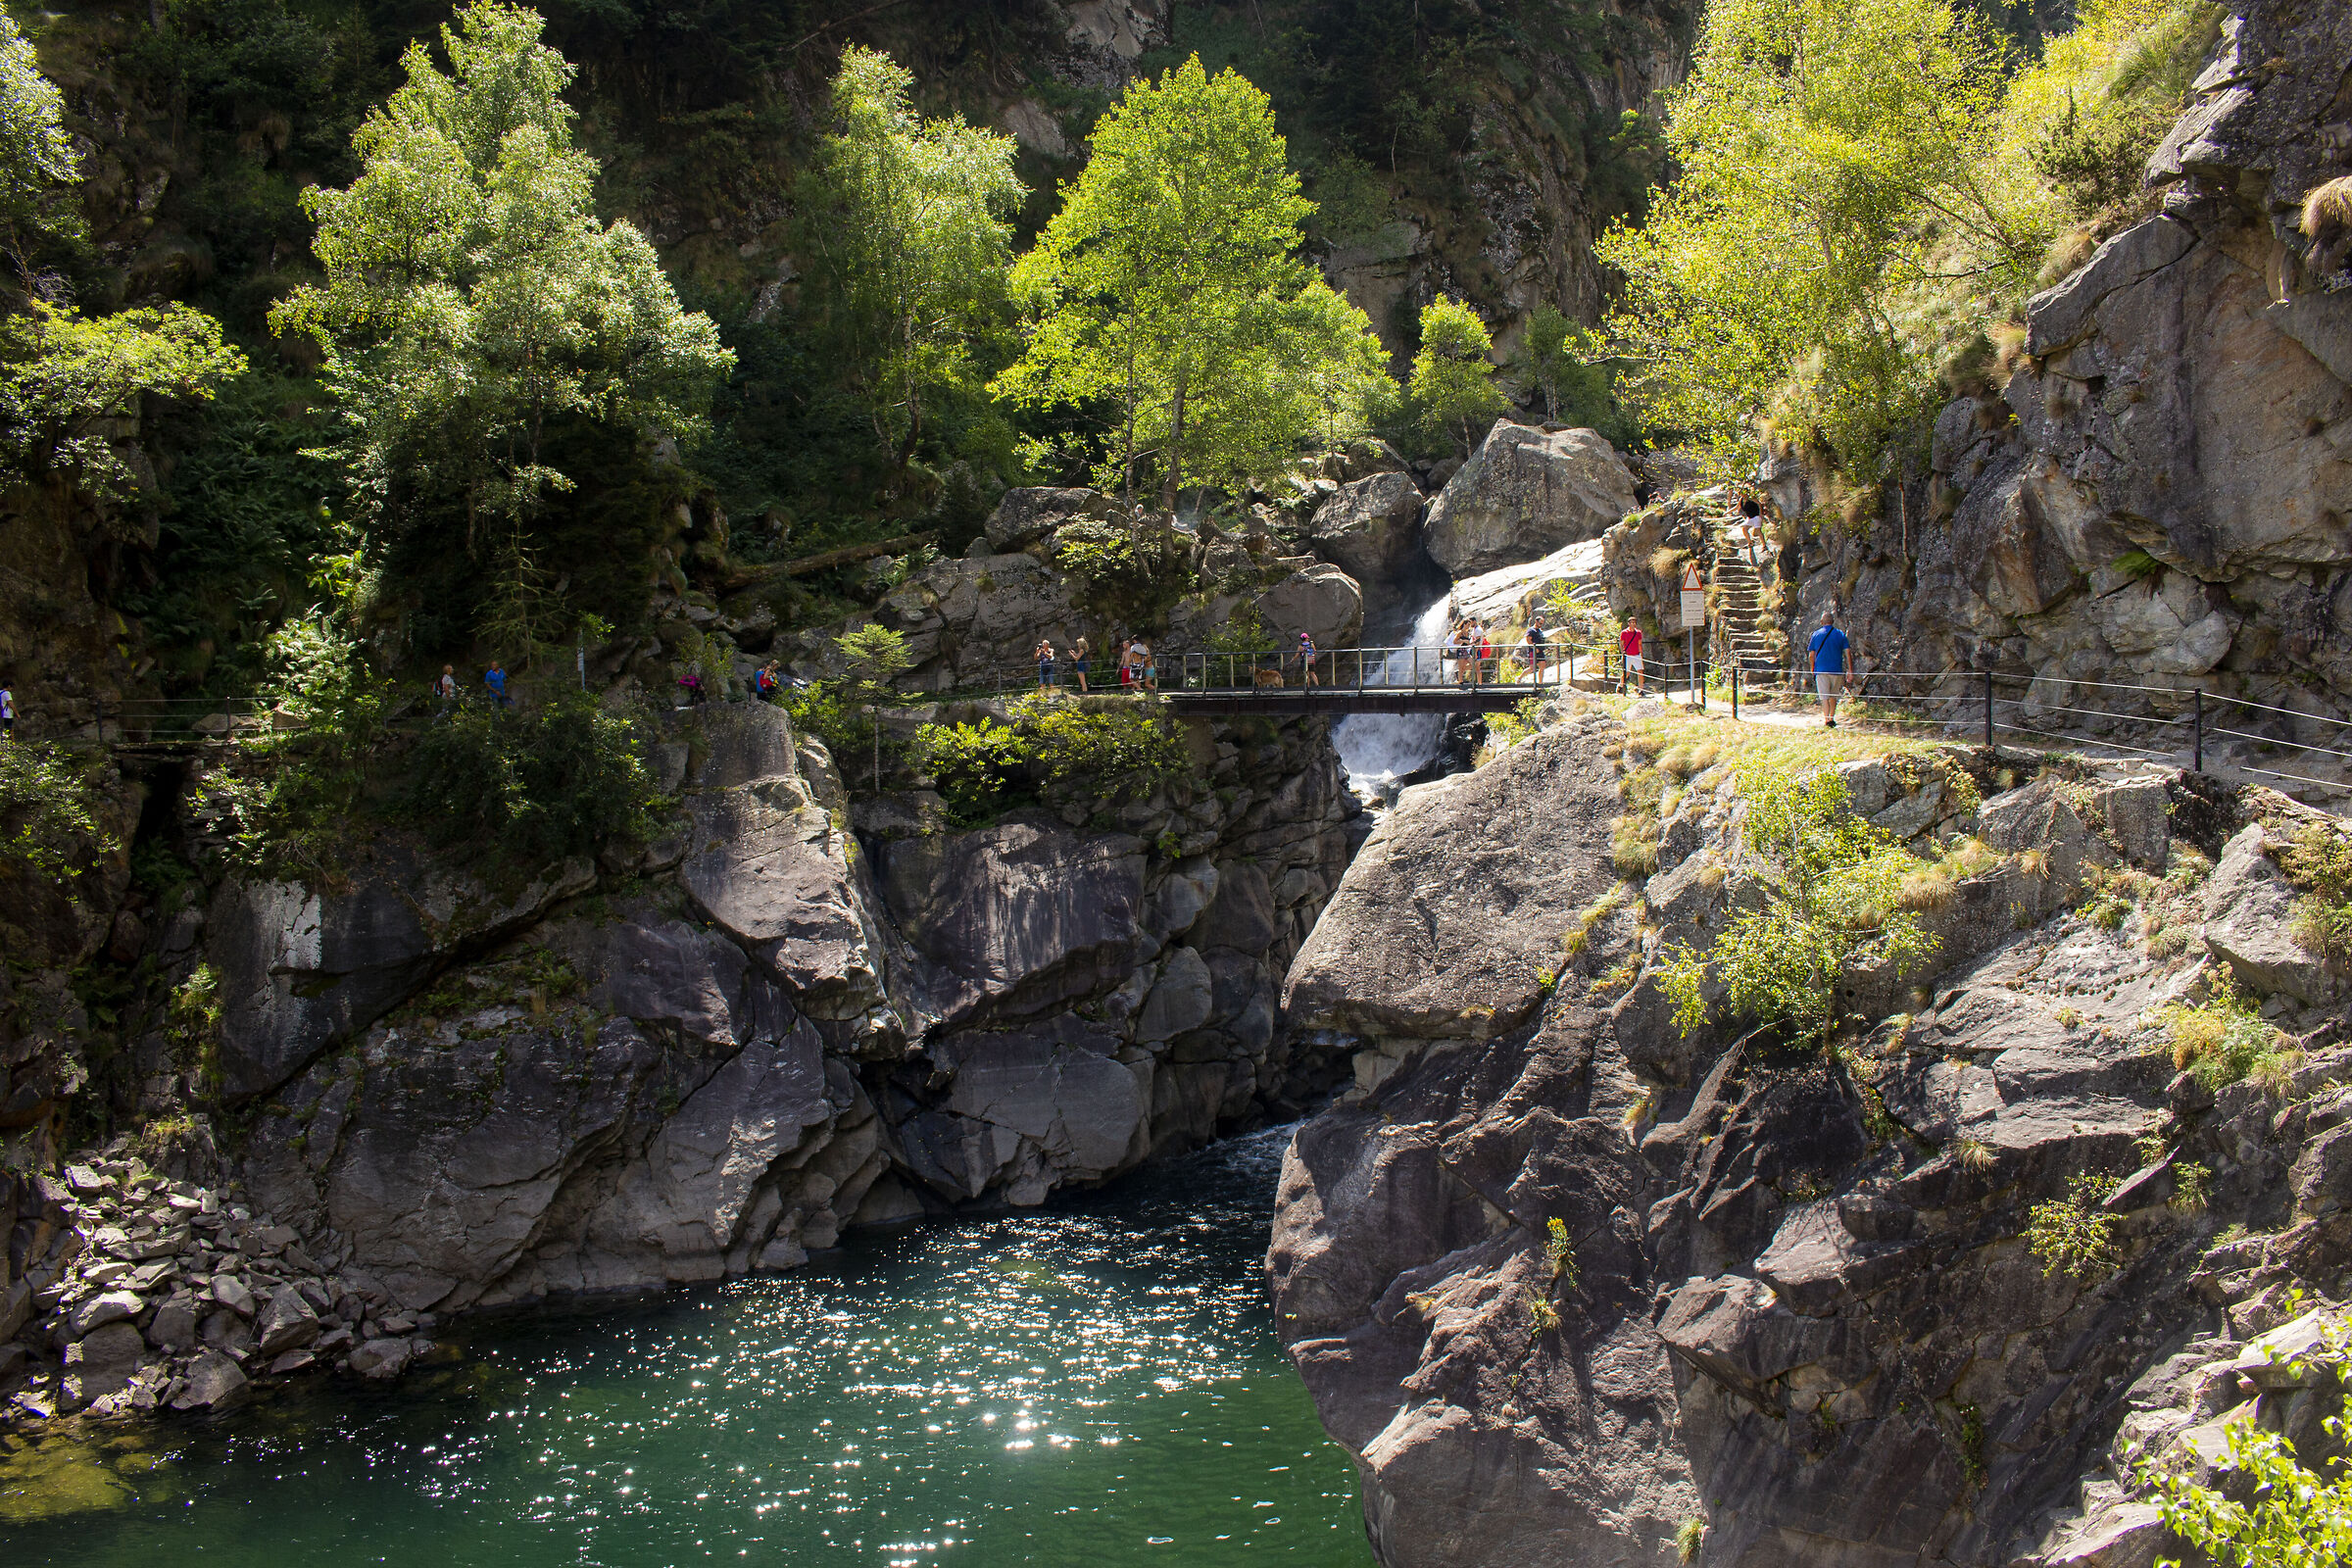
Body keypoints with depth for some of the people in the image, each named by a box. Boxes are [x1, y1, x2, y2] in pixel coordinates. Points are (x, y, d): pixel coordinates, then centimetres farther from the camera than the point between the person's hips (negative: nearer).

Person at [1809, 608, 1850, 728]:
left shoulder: (1816, 634, 2)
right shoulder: (1840, 634, 3)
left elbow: (1811, 655, 5)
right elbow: (1847, 653, 0)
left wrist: (1812, 670, 15)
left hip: (1821, 670, -1)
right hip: (1837, 670, 1)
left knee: (1824, 696, -1)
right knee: (1834, 696, 16)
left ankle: (1827, 720, -11)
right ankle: (1832, 718, 19)